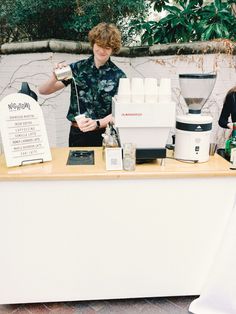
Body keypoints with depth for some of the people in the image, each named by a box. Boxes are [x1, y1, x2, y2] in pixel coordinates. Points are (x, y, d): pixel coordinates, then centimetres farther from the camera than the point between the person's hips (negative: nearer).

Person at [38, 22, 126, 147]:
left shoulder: (118, 76, 0)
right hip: (78, 134, 1)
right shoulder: (77, 68, 2)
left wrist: (97, 123, -21)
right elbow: (43, 91, 1)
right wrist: (54, 78, -19)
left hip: (105, 135, 0)